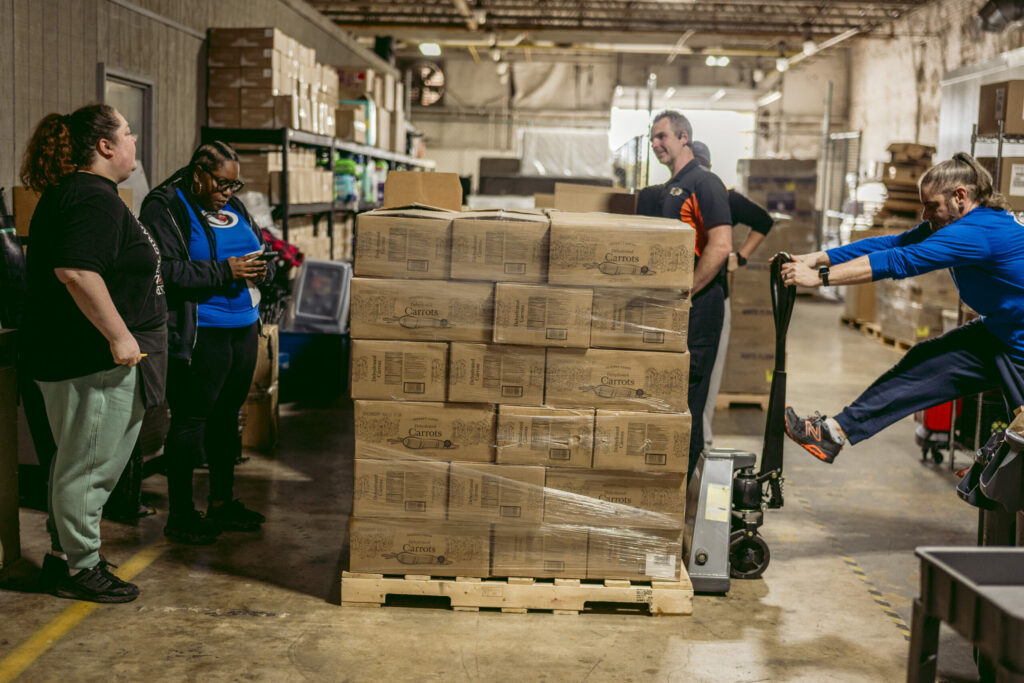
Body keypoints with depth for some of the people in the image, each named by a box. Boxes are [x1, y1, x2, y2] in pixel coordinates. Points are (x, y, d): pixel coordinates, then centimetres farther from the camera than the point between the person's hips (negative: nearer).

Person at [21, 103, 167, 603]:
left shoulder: (68, 192, 16)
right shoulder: (94, 198, -18)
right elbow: (76, 271, -30)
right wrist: (119, 336, -25)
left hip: (68, 354, 11)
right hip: (93, 361, -11)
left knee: (78, 462, 20)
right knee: (89, 465, 0)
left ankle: (63, 551, 31)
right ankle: (80, 570, 11)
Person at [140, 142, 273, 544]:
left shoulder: (233, 207, 15)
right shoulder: (166, 207, -8)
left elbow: (258, 249, 24)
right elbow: (167, 270, -20)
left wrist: (258, 268, 0)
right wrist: (224, 272, -21)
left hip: (243, 328, 8)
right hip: (200, 335, -8)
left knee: (226, 417, 15)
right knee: (190, 420, -2)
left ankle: (222, 503, 27)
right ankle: (180, 515, 7)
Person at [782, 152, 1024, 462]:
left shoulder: (979, 231, -29)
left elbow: (899, 262, -33)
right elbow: (890, 244, -4)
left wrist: (819, 277, -33)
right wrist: (815, 259, -12)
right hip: (998, 334, 9)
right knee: (922, 364, 3)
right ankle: (836, 431, 3)